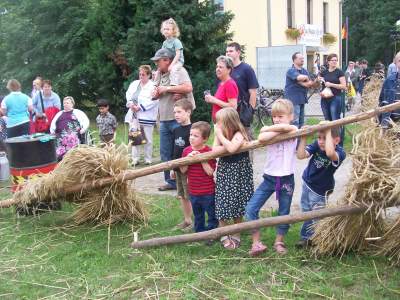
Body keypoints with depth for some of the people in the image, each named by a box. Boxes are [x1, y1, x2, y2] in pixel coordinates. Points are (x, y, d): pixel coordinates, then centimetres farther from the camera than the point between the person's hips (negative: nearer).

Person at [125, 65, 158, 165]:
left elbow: (153, 101, -16)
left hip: (146, 116, -6)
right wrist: (131, 104, -6)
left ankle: (148, 159, 11)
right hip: (134, 115, 6)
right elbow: (128, 94, 14)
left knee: (147, 139, 1)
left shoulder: (153, 86, -6)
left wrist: (140, 107, -18)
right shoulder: (134, 84, 15)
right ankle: (135, 159, 13)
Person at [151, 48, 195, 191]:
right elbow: (154, 94, 21)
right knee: (165, 153, 12)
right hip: (164, 119, 9)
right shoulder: (159, 74, 15)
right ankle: (171, 182, 23)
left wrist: (167, 88, -17)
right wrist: (155, 93, -4)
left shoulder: (178, 71, -9)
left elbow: (188, 88, -24)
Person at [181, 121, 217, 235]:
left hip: (208, 192, -5)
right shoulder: (186, 151, -2)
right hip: (193, 191, 5)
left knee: (212, 214, 10)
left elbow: (210, 172, -18)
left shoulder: (209, 152, -15)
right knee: (198, 215, 21)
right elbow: (183, 170, -4)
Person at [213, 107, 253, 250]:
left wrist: (219, 134, -29)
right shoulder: (220, 134, -3)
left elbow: (231, 148, -38)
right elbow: (214, 149, -17)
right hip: (224, 174, 4)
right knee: (222, 205, 1)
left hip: (239, 174, -4)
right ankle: (224, 236, 15)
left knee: (238, 205, 7)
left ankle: (236, 235, 23)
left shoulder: (239, 134, -19)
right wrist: (228, 147, -26)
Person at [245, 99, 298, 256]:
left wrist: (268, 129, -14)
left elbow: (286, 127, -29)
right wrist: (279, 130, -17)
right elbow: (261, 138, -23)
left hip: (286, 179, -2)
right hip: (269, 177, 2)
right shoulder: (269, 132, 1)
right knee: (251, 208, -7)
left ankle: (279, 242, 33)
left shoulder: (293, 130, -4)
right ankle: (256, 243, 3)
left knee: (284, 213, 12)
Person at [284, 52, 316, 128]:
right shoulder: (291, 71, -9)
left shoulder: (305, 71, 15)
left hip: (302, 99, 8)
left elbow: (309, 84, 8)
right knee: (295, 122, -11)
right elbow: (300, 77, -27)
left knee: (301, 122, 13)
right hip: (293, 99, -8)